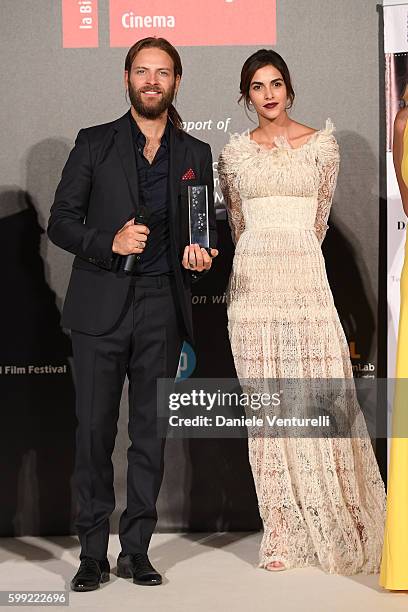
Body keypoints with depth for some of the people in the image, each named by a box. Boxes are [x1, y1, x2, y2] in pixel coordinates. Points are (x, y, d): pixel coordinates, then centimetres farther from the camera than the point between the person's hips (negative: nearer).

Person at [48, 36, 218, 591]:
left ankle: (136, 550, 14)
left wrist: (200, 256, -4)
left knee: (151, 432, 5)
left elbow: (206, 230, 19)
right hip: (101, 306, -2)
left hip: (162, 308, 2)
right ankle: (93, 554, 7)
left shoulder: (196, 155, 12)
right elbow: (61, 222, 2)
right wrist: (109, 242, -15)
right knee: (94, 430, -2)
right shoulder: (94, 144, 5)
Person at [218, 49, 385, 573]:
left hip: (305, 276, -1)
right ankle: (282, 532, 4)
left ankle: (336, 524, 7)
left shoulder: (321, 144, 6)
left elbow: (319, 216, 12)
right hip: (254, 283, 1)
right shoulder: (234, 151, 10)